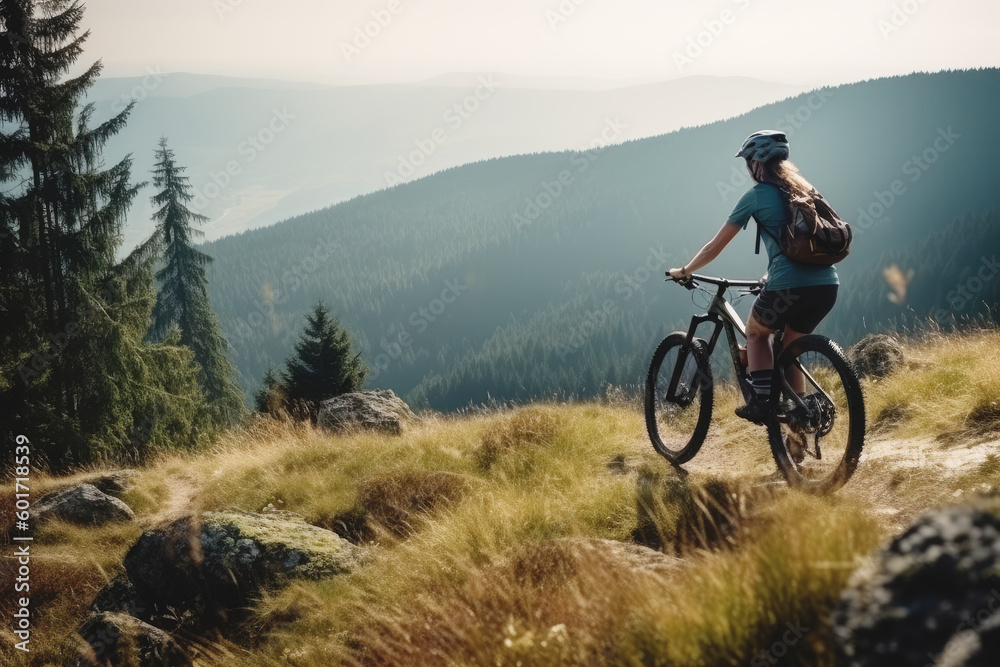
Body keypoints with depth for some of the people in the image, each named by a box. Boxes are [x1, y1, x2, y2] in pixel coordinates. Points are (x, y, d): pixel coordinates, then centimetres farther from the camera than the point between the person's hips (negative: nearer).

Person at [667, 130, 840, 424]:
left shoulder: (757, 195, 3)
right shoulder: (805, 189, 20)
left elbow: (716, 246, 9)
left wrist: (684, 271, 23)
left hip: (789, 286, -5)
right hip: (827, 284, 6)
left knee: (756, 333, 22)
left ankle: (762, 402, 8)